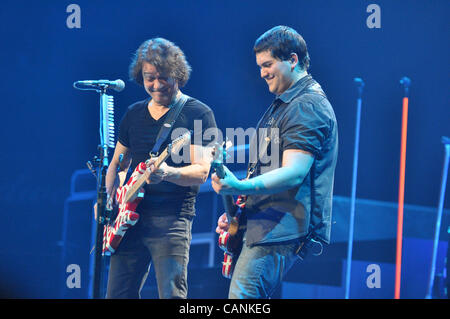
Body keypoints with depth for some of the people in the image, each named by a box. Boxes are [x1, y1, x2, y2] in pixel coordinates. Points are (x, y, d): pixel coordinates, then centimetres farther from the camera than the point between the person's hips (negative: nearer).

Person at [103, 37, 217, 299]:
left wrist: (168, 173, -31)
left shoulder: (197, 114, -3)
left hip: (171, 218, -6)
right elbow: (117, 165, 24)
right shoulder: (134, 114, 16)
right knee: (118, 294, 5)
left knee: (171, 294, -14)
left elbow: (201, 172, -12)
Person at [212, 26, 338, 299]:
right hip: (268, 227, 11)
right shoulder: (284, 105, 22)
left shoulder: (308, 107, -13)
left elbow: (293, 173, -25)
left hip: (282, 232, -11)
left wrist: (240, 187, -39)